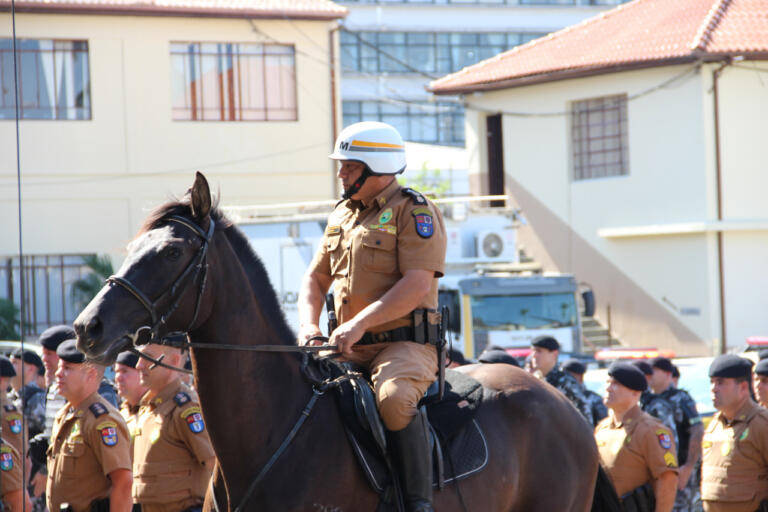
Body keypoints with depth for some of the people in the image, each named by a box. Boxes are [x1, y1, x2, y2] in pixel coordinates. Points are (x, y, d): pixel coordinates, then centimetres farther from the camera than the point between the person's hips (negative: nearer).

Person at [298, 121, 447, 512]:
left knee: (394, 398, -36)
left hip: (405, 344, -8)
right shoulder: (342, 215, 17)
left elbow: (417, 285, -18)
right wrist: (309, 326, 0)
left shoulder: (414, 212, -7)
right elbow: (316, 279, 21)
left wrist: (360, 323, -25)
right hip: (350, 348, 8)